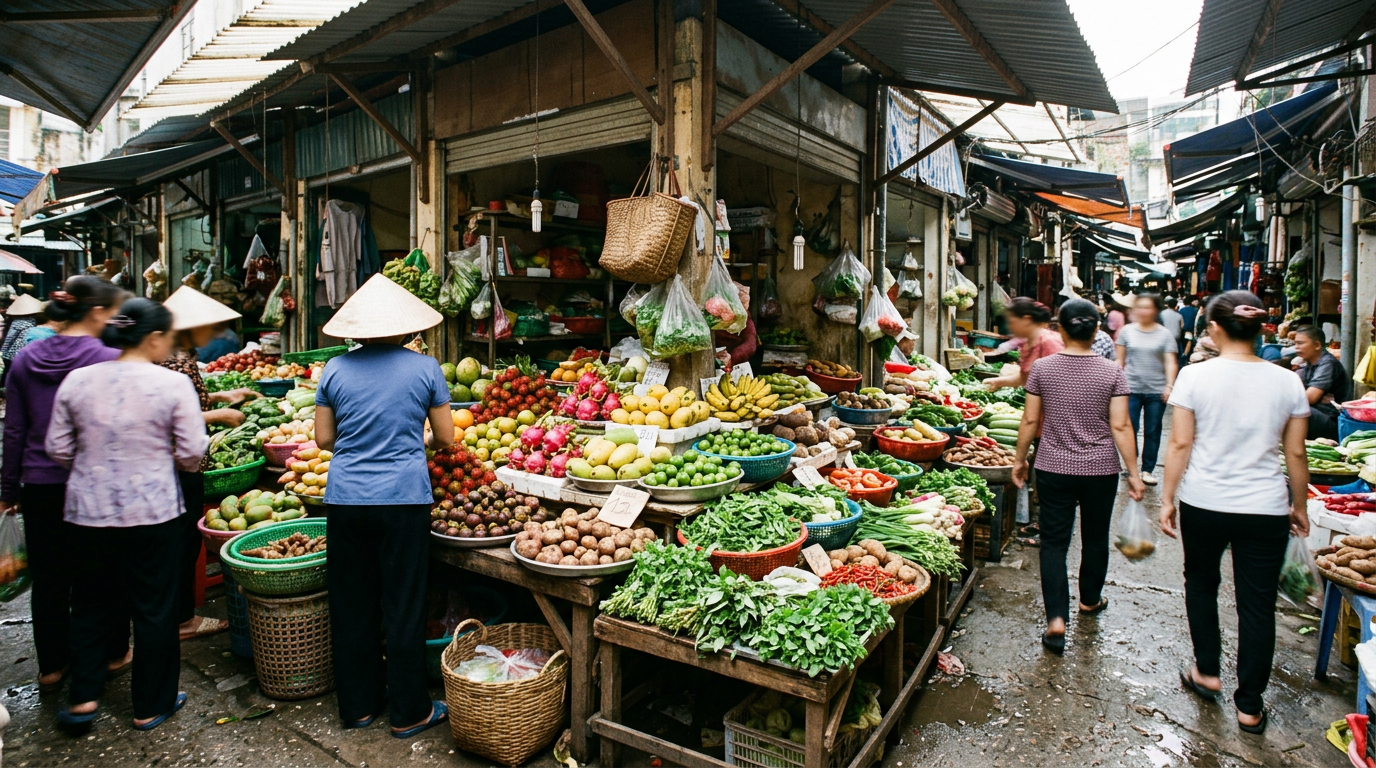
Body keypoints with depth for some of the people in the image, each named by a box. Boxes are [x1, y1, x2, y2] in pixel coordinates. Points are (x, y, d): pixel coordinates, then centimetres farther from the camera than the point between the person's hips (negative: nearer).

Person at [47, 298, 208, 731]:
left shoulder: (76, 381, -1)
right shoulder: (173, 385, -13)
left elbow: (58, 449, 5)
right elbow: (192, 454, -11)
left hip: (88, 512, 4)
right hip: (153, 515, -3)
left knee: (90, 606, 21)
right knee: (154, 609, 10)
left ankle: (83, 699, 25)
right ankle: (150, 707, 23)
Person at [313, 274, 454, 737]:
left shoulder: (336, 370, 2)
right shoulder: (424, 368, -5)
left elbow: (323, 439, 7)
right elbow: (445, 439, 0)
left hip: (345, 498, 3)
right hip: (403, 499, -3)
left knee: (351, 604, 15)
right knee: (404, 606, 7)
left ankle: (357, 705, 30)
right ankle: (409, 712, 19)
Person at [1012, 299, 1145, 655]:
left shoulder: (1042, 368, -7)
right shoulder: (1112, 372, -7)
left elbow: (1030, 420, -3)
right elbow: (1120, 427, -8)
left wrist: (1019, 459, 9)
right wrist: (1133, 472, 0)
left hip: (1053, 469, -1)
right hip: (1100, 470, 1)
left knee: (1054, 542, 4)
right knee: (1095, 538, 20)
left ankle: (1056, 619, -5)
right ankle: (1090, 599, 41)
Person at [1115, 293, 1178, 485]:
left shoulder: (1165, 334, 1)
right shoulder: (1127, 331, 2)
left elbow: (1171, 363, -2)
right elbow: (1120, 360, 6)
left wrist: (1169, 386, -14)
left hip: (1156, 391, 0)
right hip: (1131, 389, 0)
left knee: (1152, 432, 7)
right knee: (1130, 429, 2)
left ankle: (1147, 470, 17)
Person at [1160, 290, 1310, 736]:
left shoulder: (1195, 376, -9)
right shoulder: (1287, 382, -2)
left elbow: (1180, 444, -8)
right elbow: (1295, 454, 4)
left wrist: (1167, 499, 1)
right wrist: (1299, 506, 17)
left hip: (1204, 503, -1)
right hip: (1265, 509, 2)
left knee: (1200, 582, 22)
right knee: (1257, 604, 10)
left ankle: (1207, 672, 32)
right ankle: (1249, 706, 20)